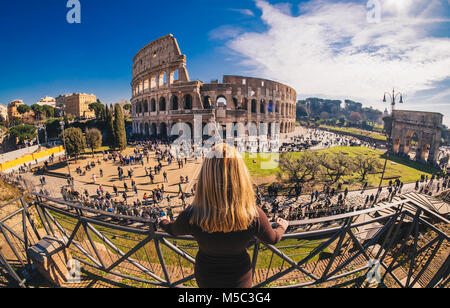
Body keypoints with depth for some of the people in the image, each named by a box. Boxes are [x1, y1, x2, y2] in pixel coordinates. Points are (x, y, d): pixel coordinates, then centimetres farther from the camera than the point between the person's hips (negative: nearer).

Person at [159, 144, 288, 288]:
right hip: (240, 280, 0)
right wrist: (282, 227, 15)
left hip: (205, 279, 0)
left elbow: (174, 230, -6)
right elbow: (272, 239, -9)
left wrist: (164, 222, 18)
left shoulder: (191, 217, -32)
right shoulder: (255, 216, -32)